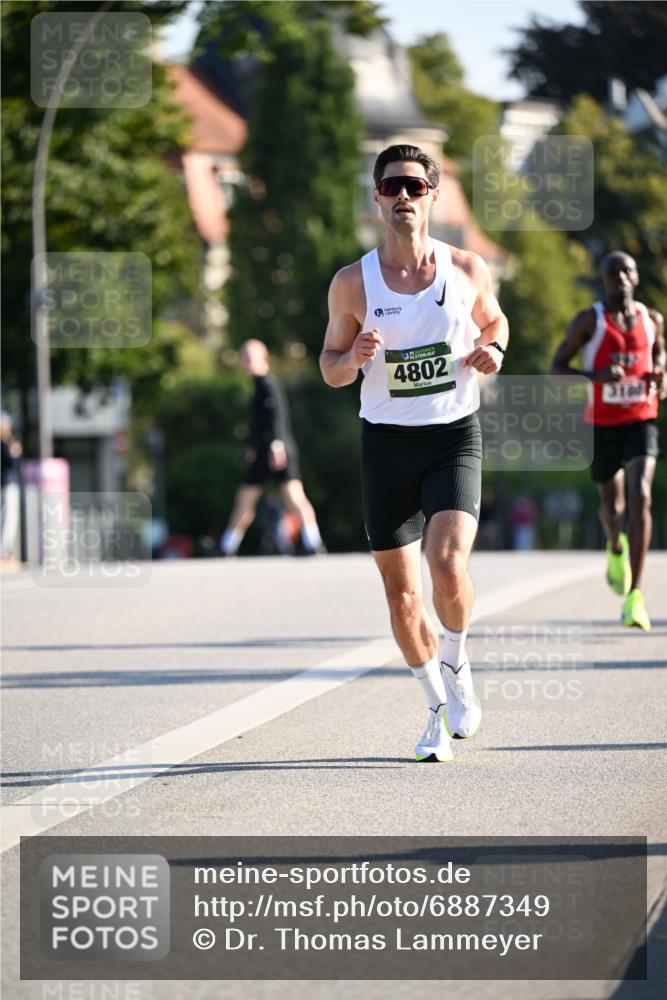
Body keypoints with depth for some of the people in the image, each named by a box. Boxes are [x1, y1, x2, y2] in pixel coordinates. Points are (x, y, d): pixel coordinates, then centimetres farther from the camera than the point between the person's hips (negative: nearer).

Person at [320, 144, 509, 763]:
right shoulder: (352, 284, -2)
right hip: (386, 440, 1)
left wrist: (492, 351, -4)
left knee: (447, 563, -22)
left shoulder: (467, 270, -1)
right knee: (400, 592, 4)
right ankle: (438, 711, 23)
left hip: (455, 437, -1)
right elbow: (330, 368, 7)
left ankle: (456, 664, 8)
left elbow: (494, 320, 19)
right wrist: (354, 358, -16)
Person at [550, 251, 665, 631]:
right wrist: (596, 376, -22)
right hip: (603, 424, 0)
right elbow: (557, 367, -4)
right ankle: (616, 549, 52)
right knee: (612, 504, 13)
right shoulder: (589, 321, -5)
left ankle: (635, 596, -22)